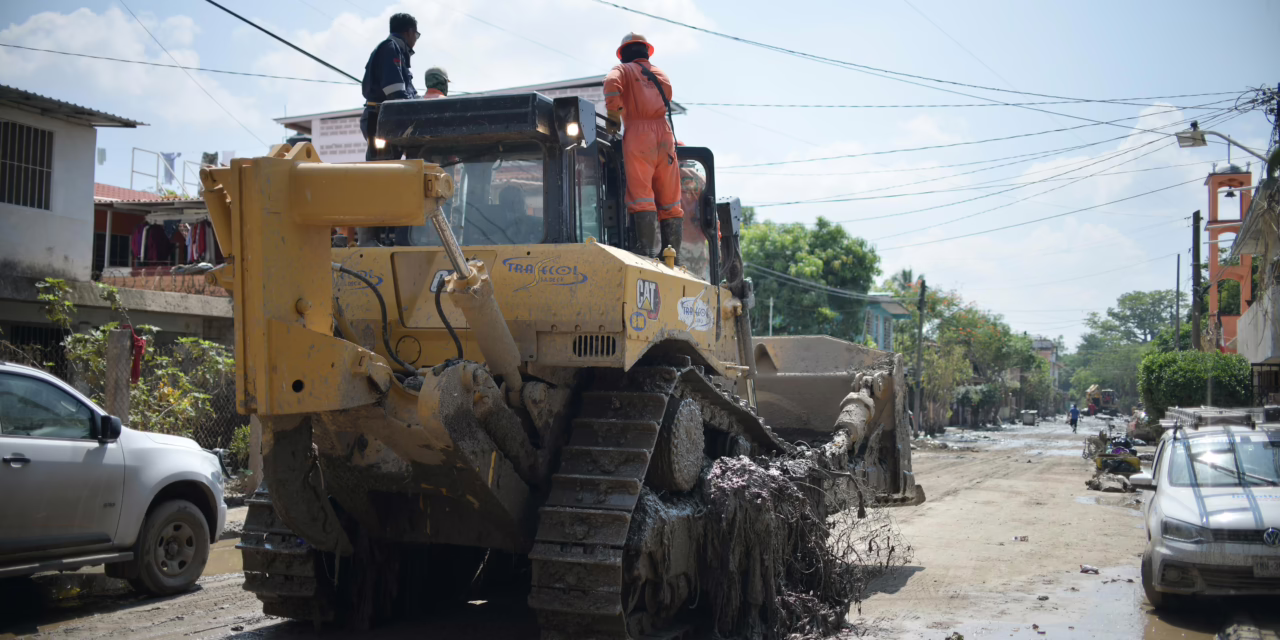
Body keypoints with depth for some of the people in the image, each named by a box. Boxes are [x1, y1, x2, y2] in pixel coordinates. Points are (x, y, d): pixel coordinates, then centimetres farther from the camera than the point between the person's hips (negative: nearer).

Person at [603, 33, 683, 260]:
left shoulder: (623, 70, 13)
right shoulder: (661, 75, 28)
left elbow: (612, 83, -9)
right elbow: (666, 101, 21)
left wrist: (613, 114, -3)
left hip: (637, 134, -4)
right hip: (665, 132, 4)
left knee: (641, 196, -11)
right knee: (669, 201, 4)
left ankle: (647, 249, -23)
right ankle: (673, 252, -1)